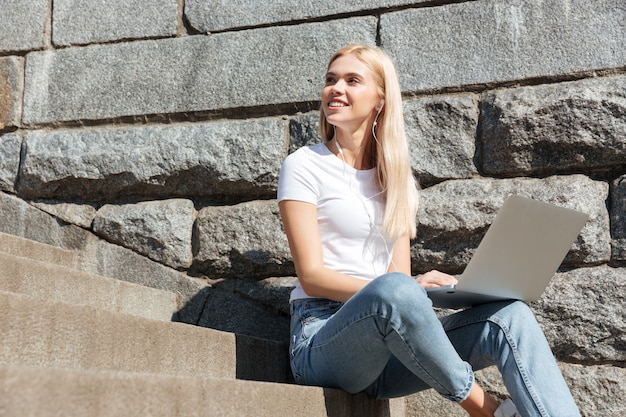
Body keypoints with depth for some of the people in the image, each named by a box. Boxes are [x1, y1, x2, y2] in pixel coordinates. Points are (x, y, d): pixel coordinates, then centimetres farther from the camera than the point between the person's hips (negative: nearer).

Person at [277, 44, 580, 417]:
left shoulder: (397, 179, 16)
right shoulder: (304, 166, 0)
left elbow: (401, 272, 10)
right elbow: (312, 275, -10)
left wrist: (443, 287, -14)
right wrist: (408, 291, -24)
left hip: (390, 349, 5)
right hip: (322, 342, -4)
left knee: (511, 316, -20)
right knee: (395, 289, -38)